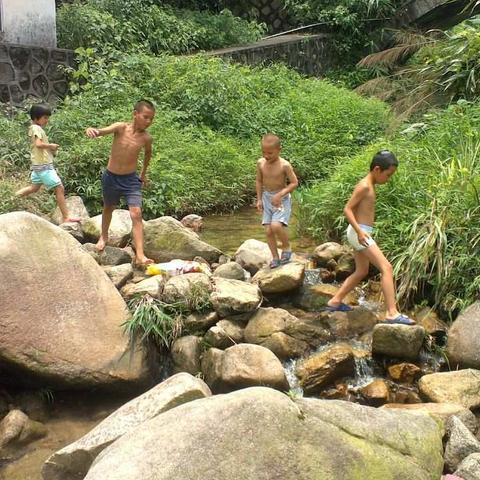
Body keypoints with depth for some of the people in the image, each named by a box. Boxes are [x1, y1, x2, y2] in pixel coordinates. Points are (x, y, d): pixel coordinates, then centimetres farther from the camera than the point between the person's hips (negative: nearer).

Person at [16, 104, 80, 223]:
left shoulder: (34, 128, 15)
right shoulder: (37, 128, -15)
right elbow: (39, 144, -30)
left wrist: (50, 149, 3)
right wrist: (51, 146, -15)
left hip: (38, 165, 10)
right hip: (44, 165, -10)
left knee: (34, 187, 25)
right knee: (60, 188, -8)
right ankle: (66, 217, -7)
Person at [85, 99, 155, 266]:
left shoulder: (146, 138, -8)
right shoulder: (121, 128, -15)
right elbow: (103, 131, -33)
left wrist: (144, 173, 22)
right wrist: (92, 130, -56)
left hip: (131, 179, 0)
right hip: (111, 177, 0)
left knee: (136, 214, -16)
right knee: (108, 208, 23)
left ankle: (140, 256, -19)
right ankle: (104, 237, 51)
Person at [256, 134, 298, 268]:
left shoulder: (284, 165, -16)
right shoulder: (260, 163, -2)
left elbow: (294, 183, -12)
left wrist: (280, 194, -21)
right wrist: (259, 199, 6)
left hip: (281, 199, -5)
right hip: (267, 198, 5)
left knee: (276, 226, -24)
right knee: (268, 231, 0)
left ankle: (286, 247, 3)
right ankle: (275, 257, 14)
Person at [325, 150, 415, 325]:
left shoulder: (370, 185, 13)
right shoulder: (364, 186, -15)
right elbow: (347, 209, -20)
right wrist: (360, 231, -28)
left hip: (362, 232, 10)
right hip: (359, 233, -10)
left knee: (362, 272, 20)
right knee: (386, 268, -13)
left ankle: (335, 301, 28)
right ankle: (392, 313, -15)